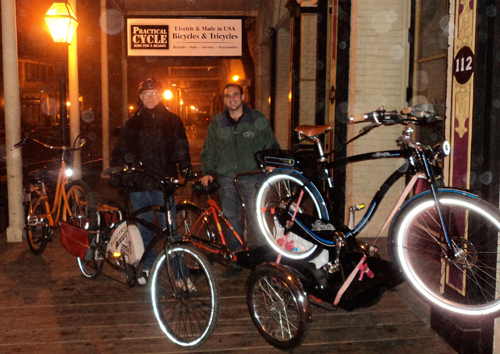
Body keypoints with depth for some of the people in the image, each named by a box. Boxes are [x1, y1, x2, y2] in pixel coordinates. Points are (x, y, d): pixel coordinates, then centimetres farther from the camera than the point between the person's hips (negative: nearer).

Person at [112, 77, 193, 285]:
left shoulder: (172, 121, 9)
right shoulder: (133, 123, 14)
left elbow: (181, 148, 5)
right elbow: (120, 151, 18)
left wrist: (186, 168, -11)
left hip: (163, 184, -3)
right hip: (139, 184, 3)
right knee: (143, 229, 9)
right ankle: (148, 267, 24)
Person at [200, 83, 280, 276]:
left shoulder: (258, 119, 4)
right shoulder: (216, 122, 10)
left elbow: (272, 145, 8)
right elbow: (208, 151, 14)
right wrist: (208, 172, 1)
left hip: (252, 177, -3)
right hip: (226, 179, 3)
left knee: (257, 220, -11)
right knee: (231, 221, 9)